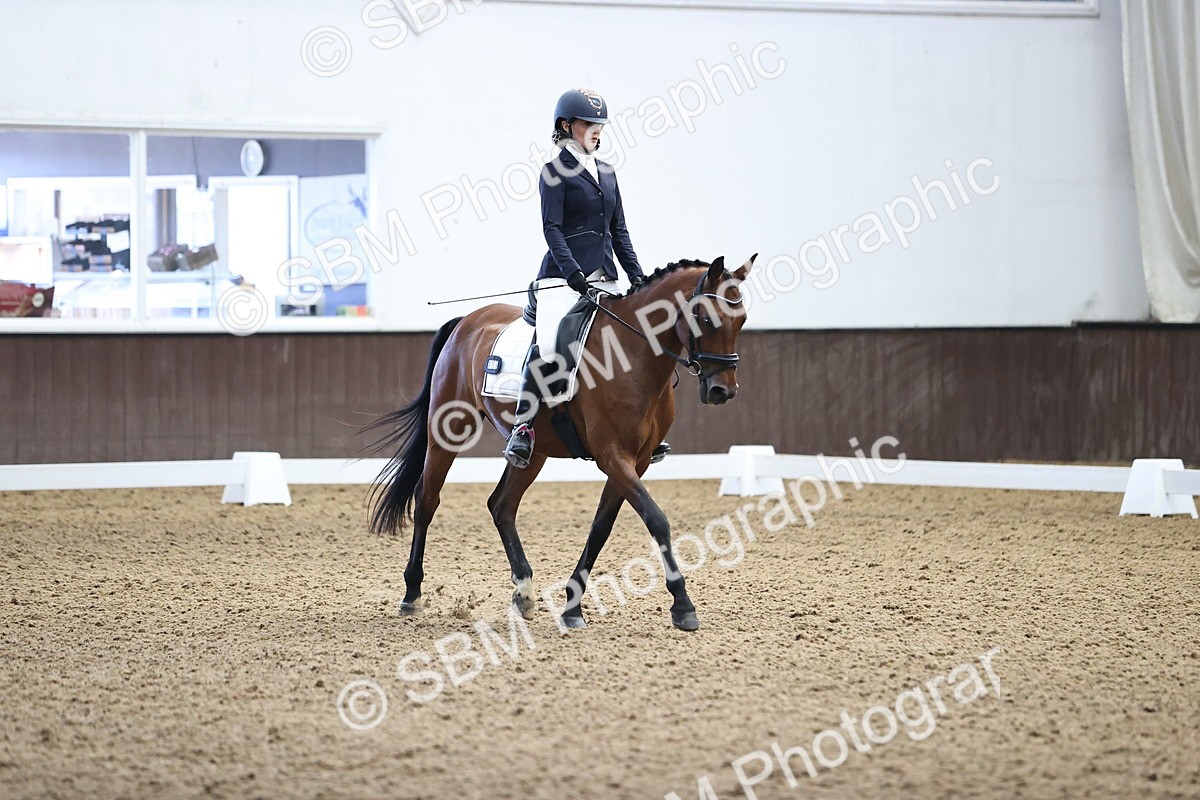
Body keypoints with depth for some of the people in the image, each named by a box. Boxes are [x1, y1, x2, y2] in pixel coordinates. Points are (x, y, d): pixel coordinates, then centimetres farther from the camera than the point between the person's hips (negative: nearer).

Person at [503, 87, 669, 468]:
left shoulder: (606, 172, 17)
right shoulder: (556, 172, -3)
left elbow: (618, 230, 19)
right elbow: (552, 229, -12)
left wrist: (638, 278, 10)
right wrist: (573, 272, -24)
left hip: (603, 276, 7)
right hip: (562, 278, -7)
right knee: (548, 345, -23)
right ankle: (523, 426, -18)